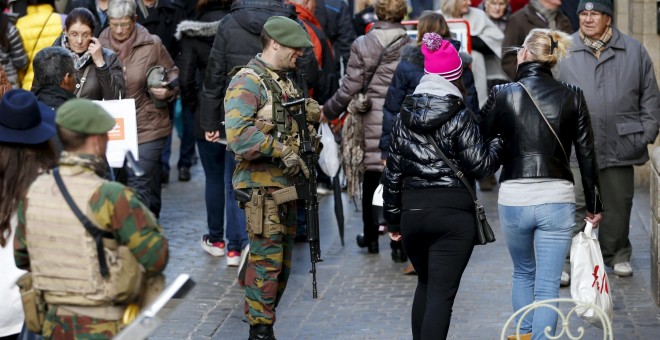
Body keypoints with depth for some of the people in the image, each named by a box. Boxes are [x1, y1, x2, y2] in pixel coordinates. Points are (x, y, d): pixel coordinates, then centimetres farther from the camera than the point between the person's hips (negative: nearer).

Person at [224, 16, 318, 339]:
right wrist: (282, 150, -24)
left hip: (286, 184, 9)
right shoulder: (247, 83, -14)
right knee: (267, 260, -7)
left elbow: (309, 115, 29)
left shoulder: (287, 82, 14)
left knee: (282, 261, 13)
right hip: (262, 185, -9)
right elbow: (237, 135, -26)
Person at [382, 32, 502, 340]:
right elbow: (479, 165, -9)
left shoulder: (404, 117, 7)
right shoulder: (460, 116, -8)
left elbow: (392, 172, 9)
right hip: (453, 213, -5)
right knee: (442, 293, -5)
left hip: (412, 211, 5)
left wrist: (393, 219, 16)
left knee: (425, 284, 23)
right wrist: (498, 144, 10)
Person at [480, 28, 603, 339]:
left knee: (524, 273, 24)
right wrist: (594, 204, 12)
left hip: (514, 198, 0)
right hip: (557, 199, 0)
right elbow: (586, 154, 3)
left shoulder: (502, 95, -4)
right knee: (548, 285, 3)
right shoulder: (572, 96, 0)